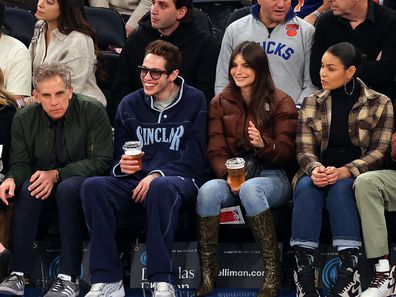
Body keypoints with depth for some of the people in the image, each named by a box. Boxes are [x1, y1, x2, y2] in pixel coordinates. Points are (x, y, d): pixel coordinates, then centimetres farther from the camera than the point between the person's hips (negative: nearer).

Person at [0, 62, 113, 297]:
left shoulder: (93, 112, -10)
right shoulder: (24, 119, 1)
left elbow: (101, 161, -14)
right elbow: (20, 163, 5)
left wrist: (56, 175, -24)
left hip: (84, 183, -3)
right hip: (45, 187, 3)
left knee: (67, 188, -36)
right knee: (27, 189, -31)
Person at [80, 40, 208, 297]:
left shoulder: (194, 102, 3)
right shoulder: (130, 105, 14)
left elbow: (195, 158, -4)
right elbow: (119, 156, 16)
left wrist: (158, 174, -16)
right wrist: (122, 166, -9)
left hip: (179, 179, -4)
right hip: (136, 181, 4)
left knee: (161, 187, -41)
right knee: (93, 187, -26)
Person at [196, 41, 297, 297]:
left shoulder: (281, 102, 3)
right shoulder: (220, 103, 13)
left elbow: (286, 153, -2)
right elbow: (216, 151, 7)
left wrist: (264, 144, -24)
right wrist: (228, 175, -15)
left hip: (272, 176, -3)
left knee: (250, 188, -38)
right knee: (208, 190, -32)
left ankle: (273, 273, -33)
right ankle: (208, 273, -25)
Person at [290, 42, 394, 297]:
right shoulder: (312, 103, 10)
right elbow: (305, 149, 3)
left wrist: (344, 171, -23)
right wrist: (315, 169, -22)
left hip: (357, 177, -2)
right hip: (321, 172, 2)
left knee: (340, 188, -36)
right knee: (306, 186, -32)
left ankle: (349, 271, -44)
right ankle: (303, 266, -40)